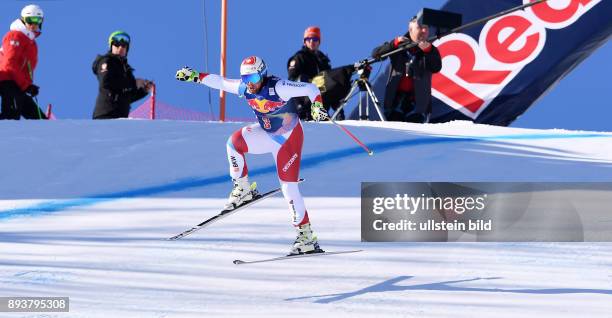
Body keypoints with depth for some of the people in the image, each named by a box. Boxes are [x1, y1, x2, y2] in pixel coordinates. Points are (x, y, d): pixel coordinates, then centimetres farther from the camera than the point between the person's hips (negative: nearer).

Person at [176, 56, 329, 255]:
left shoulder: (278, 88, -27)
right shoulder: (244, 88, -9)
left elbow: (311, 89, -24)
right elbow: (220, 82, 5)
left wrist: (317, 107, -41)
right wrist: (195, 76, -1)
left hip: (289, 138, -6)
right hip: (266, 133, 6)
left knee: (289, 186, -11)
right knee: (235, 142, -18)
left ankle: (306, 236, -7)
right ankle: (242, 189, -1)